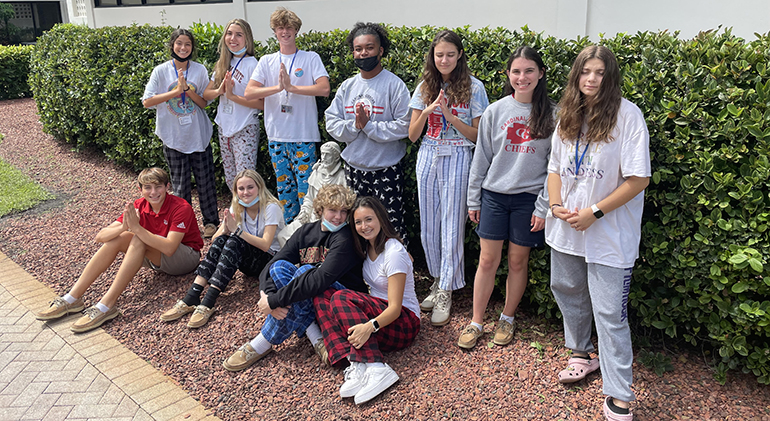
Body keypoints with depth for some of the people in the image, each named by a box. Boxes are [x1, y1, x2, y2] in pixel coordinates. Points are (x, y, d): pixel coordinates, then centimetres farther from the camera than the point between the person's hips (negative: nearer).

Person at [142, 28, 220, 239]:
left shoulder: (200, 70, 1)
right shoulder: (161, 71, -1)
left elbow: (204, 103, 0)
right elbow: (147, 101, -7)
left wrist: (187, 89, -16)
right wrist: (175, 92, -15)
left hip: (198, 135, 0)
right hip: (173, 137, 0)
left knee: (205, 181, 6)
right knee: (179, 184, 7)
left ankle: (211, 221, 19)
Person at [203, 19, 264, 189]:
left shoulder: (252, 64, -11)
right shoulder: (223, 64, 10)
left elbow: (261, 103, -17)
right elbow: (206, 94, 9)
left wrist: (232, 96, -21)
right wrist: (219, 91, -12)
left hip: (245, 130, -7)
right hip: (224, 128, 7)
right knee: (230, 180, 14)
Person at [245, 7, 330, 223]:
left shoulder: (311, 58, 1)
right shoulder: (267, 61, 9)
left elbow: (324, 88, -14)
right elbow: (249, 93, -3)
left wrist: (292, 87, -20)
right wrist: (278, 87, -17)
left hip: (304, 135, -4)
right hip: (276, 135, 4)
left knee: (305, 188, -2)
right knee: (283, 187, 12)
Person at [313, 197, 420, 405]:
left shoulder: (394, 253, -16)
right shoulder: (367, 248, 8)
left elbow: (395, 307, -22)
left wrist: (371, 326, -38)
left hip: (404, 323, -7)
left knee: (341, 298, -28)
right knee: (322, 297, -14)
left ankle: (377, 368, -39)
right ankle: (354, 364, -31)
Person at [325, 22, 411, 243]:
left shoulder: (394, 84, -7)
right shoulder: (347, 86, 9)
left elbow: (404, 126, -14)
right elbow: (332, 123, 5)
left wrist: (368, 126, -18)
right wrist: (354, 125, -14)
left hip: (386, 169, -5)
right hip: (354, 168, 5)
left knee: (392, 227, -3)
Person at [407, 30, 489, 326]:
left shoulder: (473, 88, -1)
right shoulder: (424, 88, 8)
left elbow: (478, 135, -4)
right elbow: (412, 135, 6)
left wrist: (450, 115, -16)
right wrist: (427, 111, -11)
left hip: (458, 160, -4)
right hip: (428, 158, 4)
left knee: (452, 228, -2)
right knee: (428, 227, 8)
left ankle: (446, 292, 8)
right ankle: (438, 281, 25)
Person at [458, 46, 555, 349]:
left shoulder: (551, 115, -1)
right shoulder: (495, 112, 2)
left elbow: (554, 165, -1)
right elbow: (481, 157, 7)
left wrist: (544, 206, -5)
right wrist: (473, 199, 6)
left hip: (529, 198, -1)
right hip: (494, 195, 1)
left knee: (518, 261, 9)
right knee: (488, 260, 4)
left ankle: (507, 319, 28)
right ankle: (476, 323, 17)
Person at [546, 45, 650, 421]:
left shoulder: (627, 116, -12)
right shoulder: (568, 116, 8)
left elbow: (639, 179, -15)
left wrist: (594, 213, -17)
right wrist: (556, 204, -3)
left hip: (610, 235, -6)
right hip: (566, 230, 6)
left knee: (610, 313, -3)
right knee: (567, 291, 20)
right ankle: (581, 354, 44)